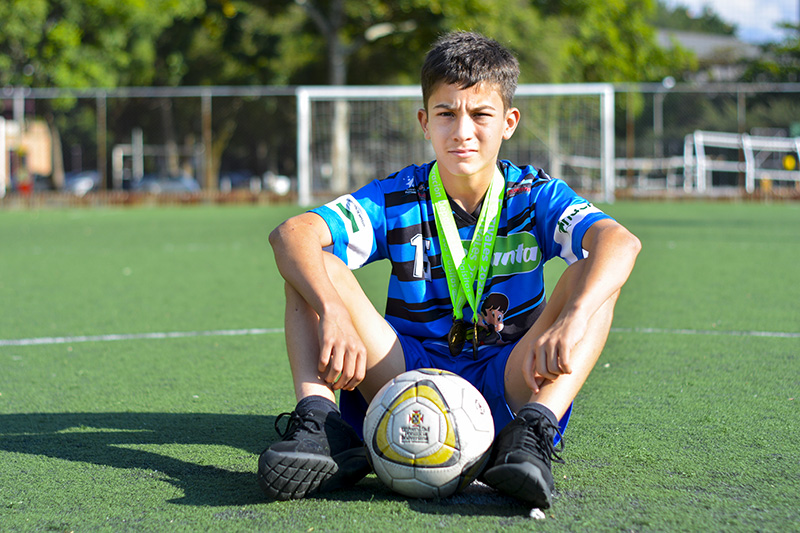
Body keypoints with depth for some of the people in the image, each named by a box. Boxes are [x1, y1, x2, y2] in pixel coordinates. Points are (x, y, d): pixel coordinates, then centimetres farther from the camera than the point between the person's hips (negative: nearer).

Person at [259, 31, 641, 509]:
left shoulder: (535, 197, -1)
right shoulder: (396, 201, 1)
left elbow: (620, 243, -22)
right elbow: (291, 234, -17)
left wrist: (571, 321, -43)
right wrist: (333, 315, -37)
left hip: (506, 388, -1)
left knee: (592, 276, -22)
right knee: (317, 269, -14)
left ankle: (536, 428, -42)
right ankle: (317, 422, -34)